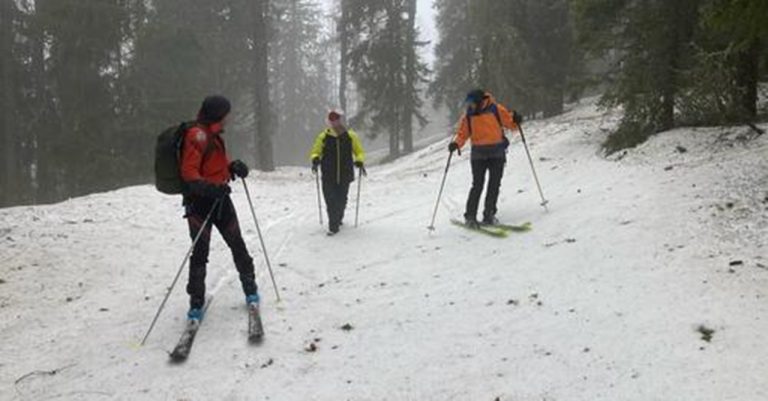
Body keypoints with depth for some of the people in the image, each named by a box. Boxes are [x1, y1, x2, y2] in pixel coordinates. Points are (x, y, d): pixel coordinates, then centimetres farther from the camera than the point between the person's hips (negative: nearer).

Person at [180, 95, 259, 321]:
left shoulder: (214, 135, 15)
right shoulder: (197, 135, -15)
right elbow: (188, 171, -21)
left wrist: (233, 167, 1)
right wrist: (208, 188, -36)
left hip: (219, 198, 9)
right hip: (200, 201, -9)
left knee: (238, 246, 13)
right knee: (200, 253, -3)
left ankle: (250, 288, 28)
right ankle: (196, 302, 9)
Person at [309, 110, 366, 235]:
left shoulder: (350, 136, 3)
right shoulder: (323, 137, 2)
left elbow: (359, 152, 11)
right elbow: (315, 152, 9)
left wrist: (359, 162, -10)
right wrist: (315, 159, -14)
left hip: (345, 176, 1)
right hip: (328, 177, -1)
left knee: (341, 201, 8)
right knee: (331, 201, -9)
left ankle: (338, 219, 34)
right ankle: (333, 226, -3)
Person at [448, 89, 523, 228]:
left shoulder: (496, 110, -2)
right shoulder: (468, 116, 4)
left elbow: (510, 122, 4)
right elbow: (463, 134, 6)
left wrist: (516, 119, -18)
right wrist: (456, 143, -12)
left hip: (497, 153, 0)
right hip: (478, 155, 0)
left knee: (494, 184, 2)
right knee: (478, 185, -5)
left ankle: (489, 215, 10)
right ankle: (470, 216, 3)